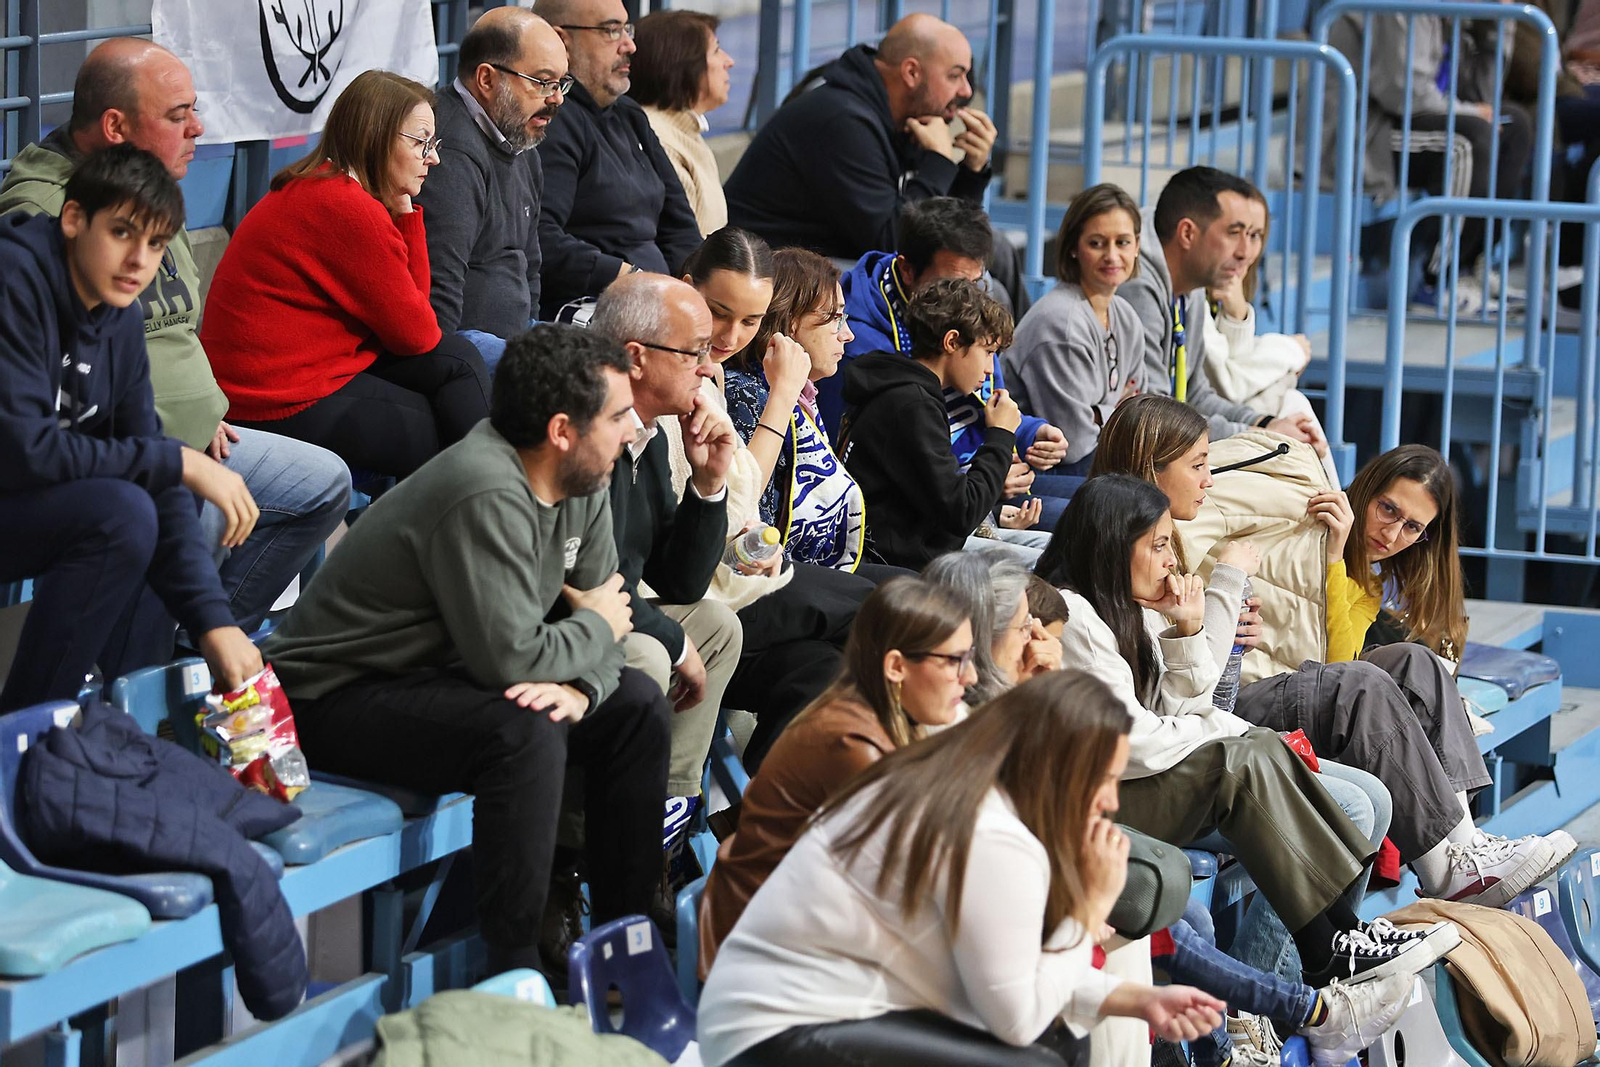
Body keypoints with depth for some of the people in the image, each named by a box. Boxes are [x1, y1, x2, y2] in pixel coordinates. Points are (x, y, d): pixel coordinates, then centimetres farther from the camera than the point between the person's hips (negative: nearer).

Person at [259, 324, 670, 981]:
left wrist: (581, 683, -17)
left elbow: (604, 605, 6)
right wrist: (596, 629, -12)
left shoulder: (584, 483, 2)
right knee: (523, 734, -32)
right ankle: (516, 970, -24)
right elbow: (510, 657, -32)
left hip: (442, 673, 10)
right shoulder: (487, 496, -29)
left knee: (636, 706, 2)